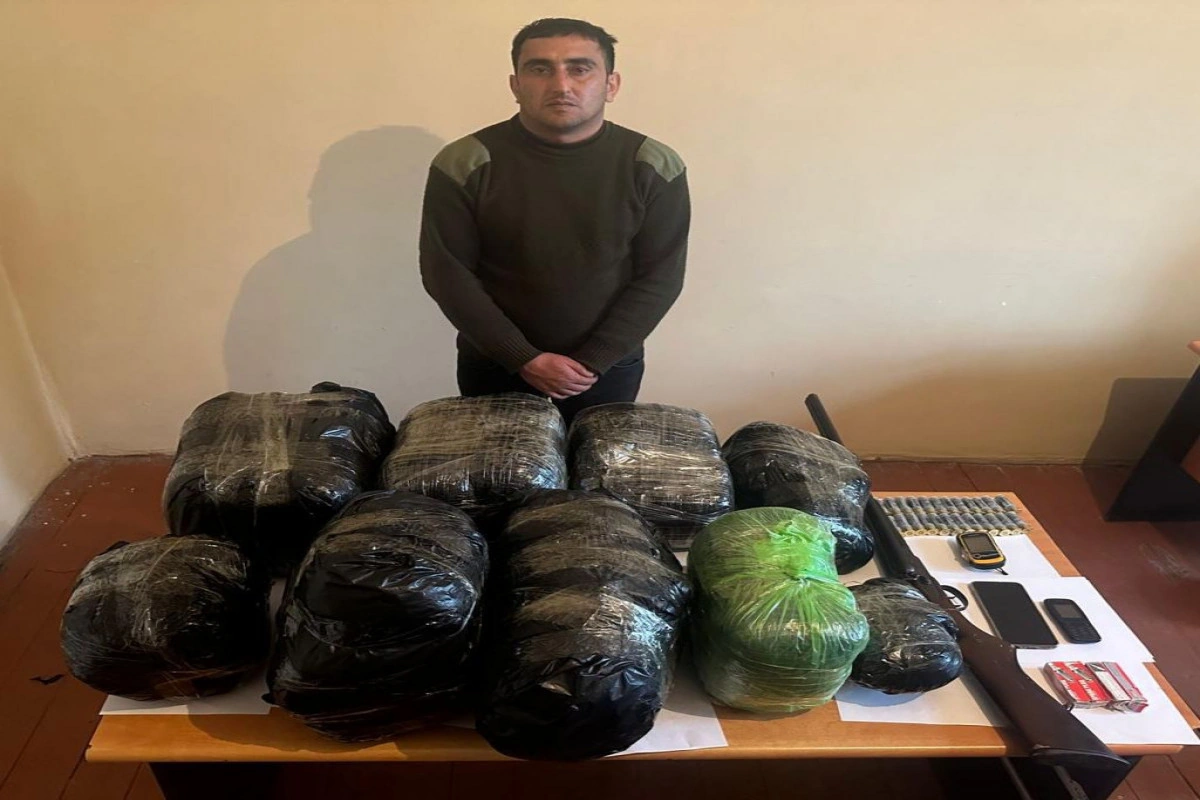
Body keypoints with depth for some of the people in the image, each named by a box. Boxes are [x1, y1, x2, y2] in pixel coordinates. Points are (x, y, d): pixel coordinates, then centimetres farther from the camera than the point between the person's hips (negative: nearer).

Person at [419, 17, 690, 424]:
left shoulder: (654, 168, -9)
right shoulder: (464, 164, -12)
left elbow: (660, 277, -8)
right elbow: (446, 272, -10)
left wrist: (592, 362, -14)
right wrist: (523, 359, -15)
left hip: (610, 368, 1)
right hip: (492, 367, 0)